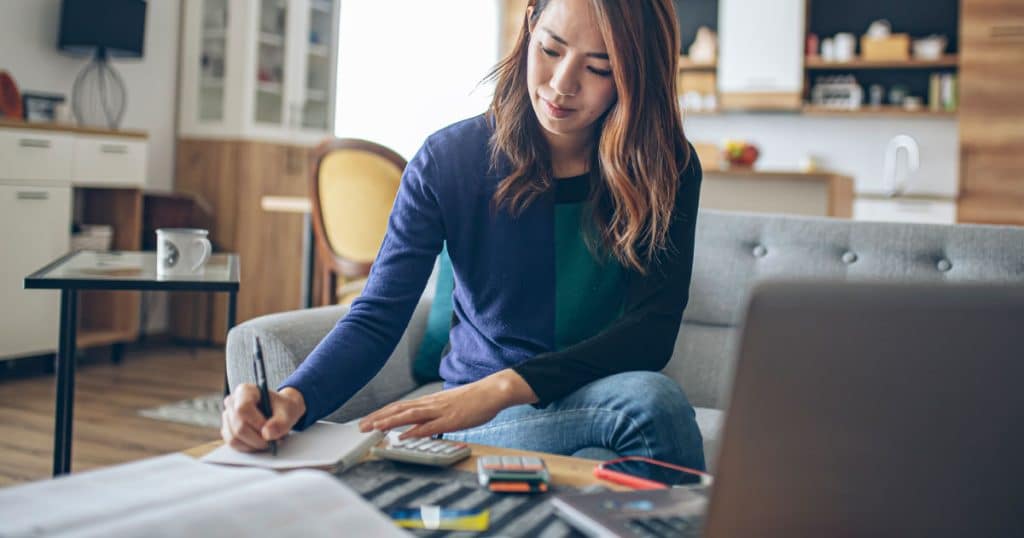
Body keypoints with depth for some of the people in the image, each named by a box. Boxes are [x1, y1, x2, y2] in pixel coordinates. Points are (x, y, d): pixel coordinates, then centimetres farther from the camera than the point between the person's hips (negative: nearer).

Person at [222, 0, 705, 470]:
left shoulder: (667, 169, -6)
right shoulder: (448, 160, -8)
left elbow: (653, 330, -16)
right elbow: (376, 319, -12)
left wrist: (505, 387, -30)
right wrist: (293, 400, -33)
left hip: (605, 392, 2)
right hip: (481, 419, -1)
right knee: (648, 400, -32)